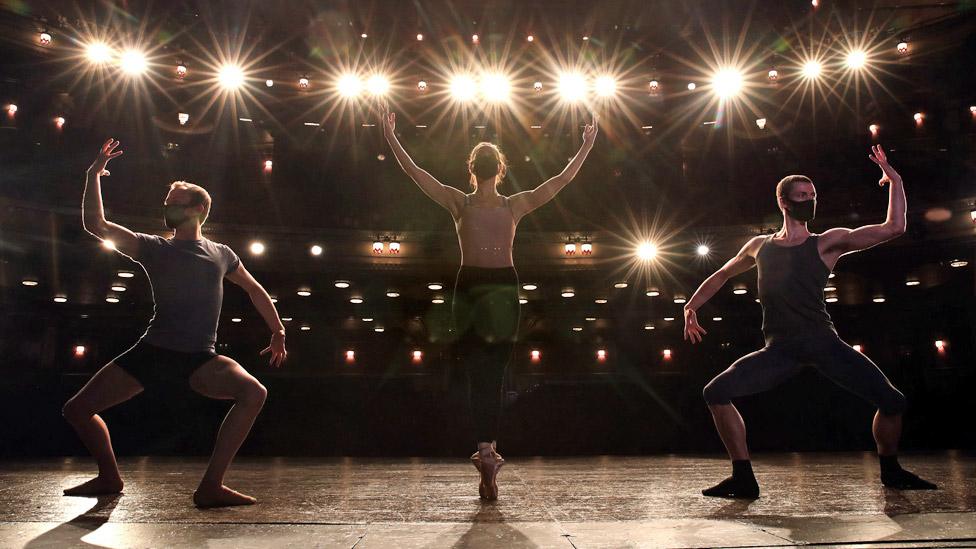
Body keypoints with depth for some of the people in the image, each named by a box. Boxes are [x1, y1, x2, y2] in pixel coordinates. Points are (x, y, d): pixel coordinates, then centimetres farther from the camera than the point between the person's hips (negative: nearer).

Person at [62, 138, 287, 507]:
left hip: (200, 359, -1)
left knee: (254, 393, -27)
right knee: (77, 409, -3)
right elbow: (95, 224, 3)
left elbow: (255, 290, 24)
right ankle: (109, 477, 22)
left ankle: (210, 486, -20)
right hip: (152, 352, 1)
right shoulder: (153, 248, 11)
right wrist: (94, 175, 3)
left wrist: (278, 332, 23)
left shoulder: (221, 255, 12)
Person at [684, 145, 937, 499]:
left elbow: (894, 227, -1)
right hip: (780, 349, 1)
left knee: (892, 401, -10)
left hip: (823, 342, -1)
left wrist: (894, 180, -2)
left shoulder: (827, 242, 7)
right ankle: (743, 479, -2)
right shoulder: (760, 246, 15)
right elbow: (722, 275, 29)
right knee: (715, 392, -14)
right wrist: (691, 307, 21)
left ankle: (890, 471, 22)